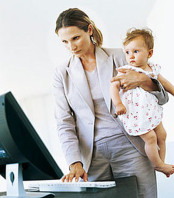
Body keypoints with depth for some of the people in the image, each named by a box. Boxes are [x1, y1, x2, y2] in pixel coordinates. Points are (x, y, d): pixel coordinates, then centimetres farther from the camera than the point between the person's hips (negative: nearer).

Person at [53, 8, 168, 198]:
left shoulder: (119, 57, 4)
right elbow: (64, 123, 3)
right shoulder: (62, 73, 6)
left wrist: (142, 80, -15)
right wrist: (75, 163, -10)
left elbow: (162, 98, 7)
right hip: (92, 153, 1)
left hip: (129, 146, 0)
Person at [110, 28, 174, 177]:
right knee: (150, 137, -6)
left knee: (162, 135, 13)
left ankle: (161, 162, 32)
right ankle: (158, 165, 15)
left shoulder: (153, 69, 2)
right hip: (135, 113, -7)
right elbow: (114, 86, -19)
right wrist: (118, 103, -31)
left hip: (152, 110, 7)